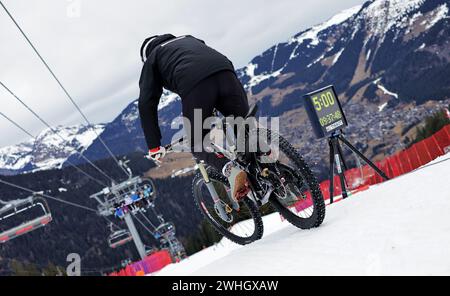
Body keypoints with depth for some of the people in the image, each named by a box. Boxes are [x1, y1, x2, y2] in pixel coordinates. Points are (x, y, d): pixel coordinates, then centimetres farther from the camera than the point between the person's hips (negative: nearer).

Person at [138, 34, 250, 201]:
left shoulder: (152, 58, 29)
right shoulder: (190, 39, 43)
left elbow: (146, 104, 18)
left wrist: (154, 146, 20)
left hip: (194, 86, -4)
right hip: (225, 72, 4)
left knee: (198, 145, 14)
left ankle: (231, 171, -12)